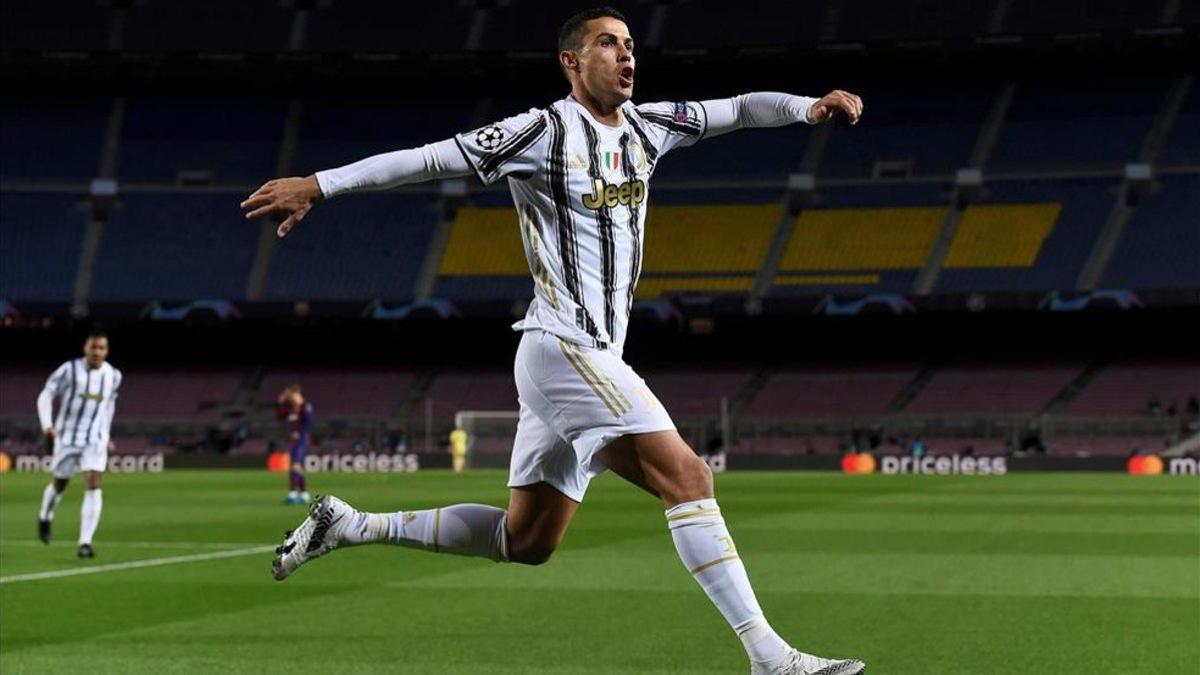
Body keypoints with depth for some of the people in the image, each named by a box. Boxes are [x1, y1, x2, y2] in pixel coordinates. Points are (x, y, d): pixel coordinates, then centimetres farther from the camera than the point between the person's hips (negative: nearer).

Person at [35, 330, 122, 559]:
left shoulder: (113, 375, 3)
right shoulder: (69, 370, -9)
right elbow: (46, 395, -5)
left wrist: (106, 435, 23)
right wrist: (47, 424, -19)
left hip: (95, 439, 2)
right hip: (67, 436, -2)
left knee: (94, 485, -15)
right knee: (59, 485, 12)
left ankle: (85, 543, -17)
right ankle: (45, 518, 46)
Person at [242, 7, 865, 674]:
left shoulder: (648, 125, 13)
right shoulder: (546, 132, -9)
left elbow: (738, 109, 12)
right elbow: (429, 158, -10)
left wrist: (808, 106, -8)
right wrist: (318, 185, -13)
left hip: (596, 359, 9)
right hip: (565, 348, -9)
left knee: (525, 541, 13)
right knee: (687, 477, -17)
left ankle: (350, 525, 21)